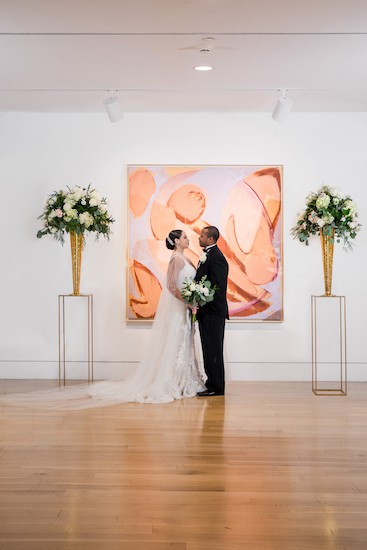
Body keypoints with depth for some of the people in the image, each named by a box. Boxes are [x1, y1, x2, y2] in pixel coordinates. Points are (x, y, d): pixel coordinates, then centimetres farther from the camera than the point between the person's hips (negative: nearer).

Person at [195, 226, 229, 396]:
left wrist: (202, 304, -18)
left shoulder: (216, 257, -16)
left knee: (213, 349, -3)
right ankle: (213, 384, 22)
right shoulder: (207, 255, 16)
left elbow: (218, 287, -22)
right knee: (210, 349, 14)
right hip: (206, 312, 10)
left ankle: (216, 387, 4)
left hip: (213, 312, -10)